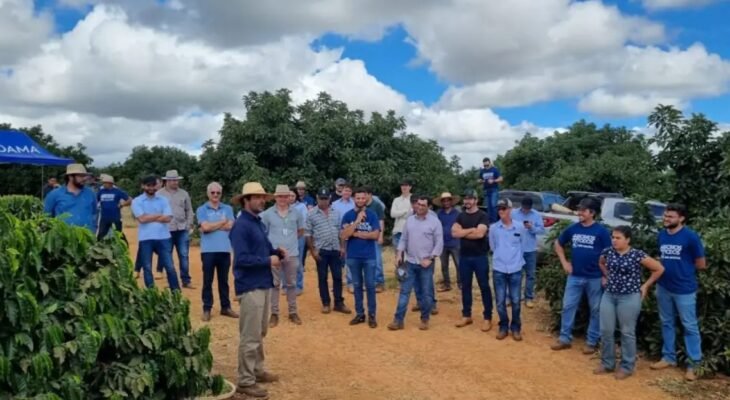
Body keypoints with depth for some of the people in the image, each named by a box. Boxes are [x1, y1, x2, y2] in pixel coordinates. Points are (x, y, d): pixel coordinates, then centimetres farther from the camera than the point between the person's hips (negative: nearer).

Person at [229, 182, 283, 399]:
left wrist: (277, 252, 0)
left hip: (264, 284, 10)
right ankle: (245, 381, 7)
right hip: (250, 287, -10)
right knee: (250, 336, -3)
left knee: (260, 333, 20)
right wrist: (268, 261, -17)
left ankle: (257, 370, 34)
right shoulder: (241, 226, -16)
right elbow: (242, 259, -24)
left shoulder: (259, 223, 13)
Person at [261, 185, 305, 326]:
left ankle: (293, 312, 21)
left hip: (292, 254, 2)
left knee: (291, 284, 11)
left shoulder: (296, 213, 1)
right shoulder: (267, 213, -6)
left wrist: (291, 240, 9)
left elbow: (301, 230, 15)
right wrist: (272, 242, 1)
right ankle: (274, 313, 15)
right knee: (274, 284, 6)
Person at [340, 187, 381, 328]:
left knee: (370, 285, 4)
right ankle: (359, 314, 20)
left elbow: (376, 235, -12)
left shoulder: (372, 215, -4)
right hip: (353, 256, 1)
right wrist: (357, 221, -20)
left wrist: (355, 233, -11)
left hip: (369, 256, -1)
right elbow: (343, 236, -12)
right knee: (357, 285, 10)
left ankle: (372, 315, 13)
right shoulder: (348, 215, -2)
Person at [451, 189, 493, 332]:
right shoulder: (460, 216, 9)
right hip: (464, 256, 5)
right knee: (465, 286, 11)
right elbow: (454, 233, -6)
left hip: (480, 257, -5)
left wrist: (463, 232, -9)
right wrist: (471, 230, -13)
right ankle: (466, 315, 21)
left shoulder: (482, 216, -6)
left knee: (484, 286, 1)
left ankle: (487, 318, 7)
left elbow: (480, 234, -21)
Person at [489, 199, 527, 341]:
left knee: (515, 301, 5)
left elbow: (522, 245, 11)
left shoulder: (520, 228, -3)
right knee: (500, 302, 5)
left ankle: (516, 328, 20)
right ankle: (503, 327, 20)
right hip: (499, 270, 0)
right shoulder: (493, 228, -3)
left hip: (516, 270, 0)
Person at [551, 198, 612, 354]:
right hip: (574, 276, 3)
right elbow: (558, 244, 16)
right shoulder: (572, 229, 1)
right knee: (568, 306, 6)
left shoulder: (601, 231, -9)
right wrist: (564, 263, 7)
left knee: (595, 310, 8)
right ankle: (565, 338, 16)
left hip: (595, 278, -3)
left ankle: (592, 342, 20)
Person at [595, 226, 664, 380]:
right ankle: (607, 363, 22)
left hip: (629, 298, -5)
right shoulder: (608, 252, 1)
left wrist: (645, 286, -4)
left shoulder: (637, 255, -13)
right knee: (606, 331, 7)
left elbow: (659, 269, -6)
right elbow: (601, 263, 25)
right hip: (609, 295, 5)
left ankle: (627, 367, 18)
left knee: (627, 332, 5)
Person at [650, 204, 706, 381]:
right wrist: (669, 268, 1)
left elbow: (701, 265, -6)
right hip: (663, 287, 6)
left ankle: (693, 364, 12)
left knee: (690, 326, 4)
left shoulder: (691, 236, -13)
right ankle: (668, 357, 28)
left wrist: (683, 268, 4)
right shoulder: (661, 235, 4)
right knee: (666, 323, 15)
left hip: (684, 289, -6)